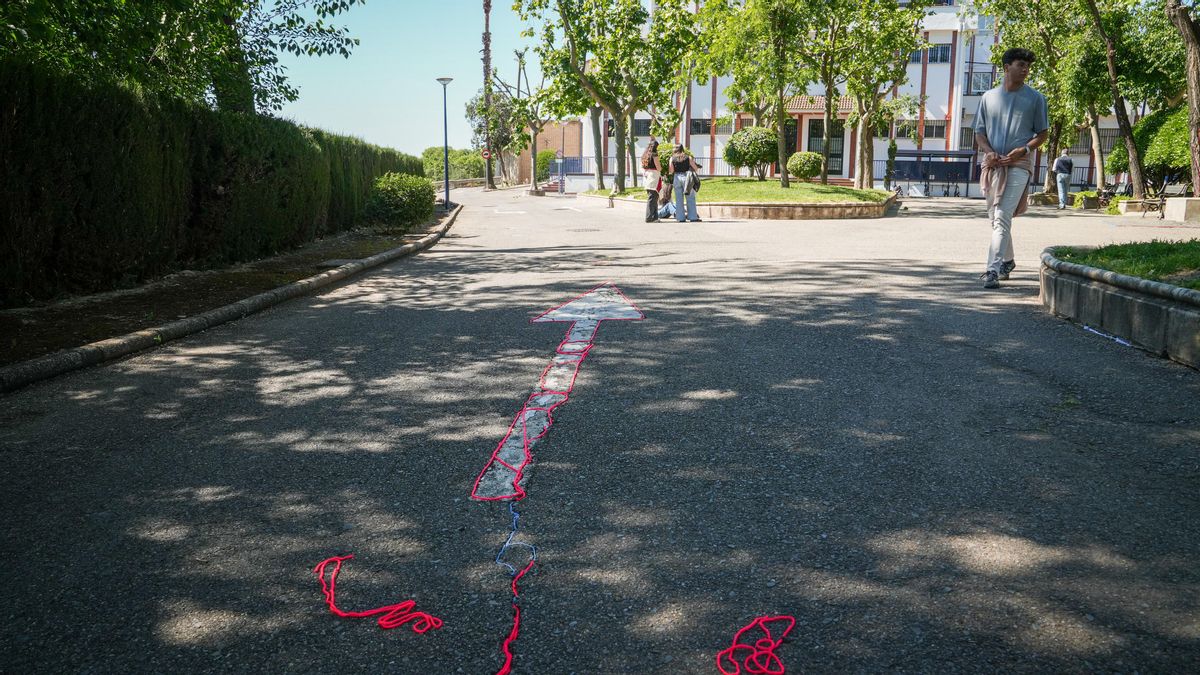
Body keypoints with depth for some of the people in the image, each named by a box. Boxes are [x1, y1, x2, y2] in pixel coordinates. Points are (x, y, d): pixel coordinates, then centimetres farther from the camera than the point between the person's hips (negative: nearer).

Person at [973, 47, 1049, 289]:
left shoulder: (1035, 98, 4)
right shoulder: (988, 97, 11)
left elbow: (1042, 134, 6)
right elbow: (980, 132, 12)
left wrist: (1022, 150, -13)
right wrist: (989, 151, -8)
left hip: (1018, 165, -4)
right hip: (992, 165, 4)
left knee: (1002, 218, -17)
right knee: (996, 218, 13)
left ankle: (993, 269, -23)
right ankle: (1007, 261, 32)